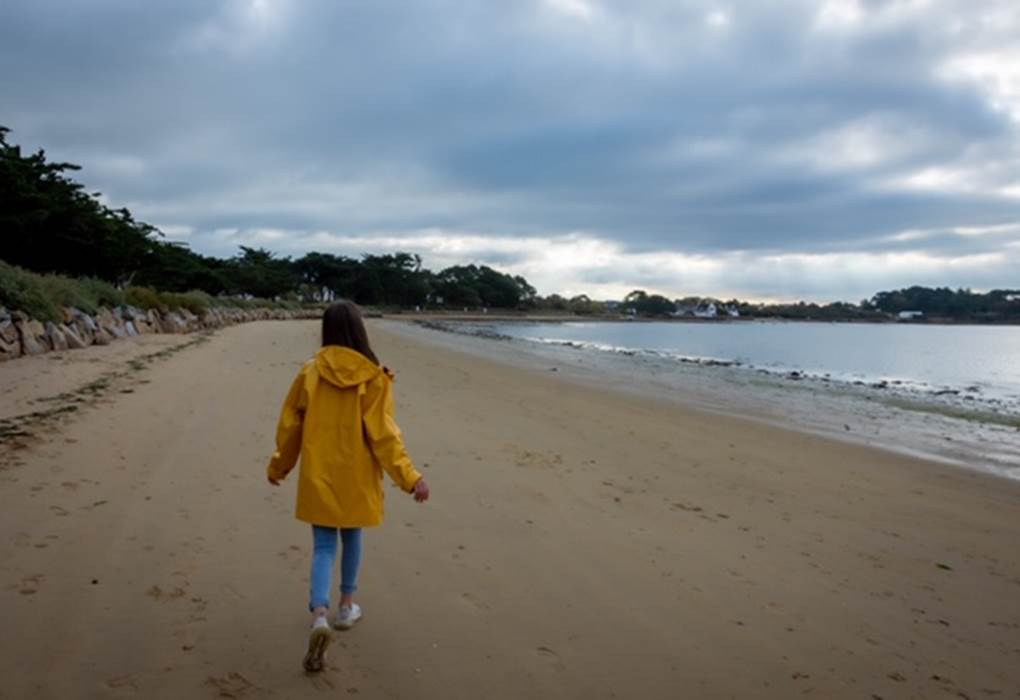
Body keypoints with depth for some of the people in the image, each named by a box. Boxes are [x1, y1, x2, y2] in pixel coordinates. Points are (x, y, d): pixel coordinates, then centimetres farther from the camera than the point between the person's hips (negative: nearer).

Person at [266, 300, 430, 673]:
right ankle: (346, 606, 33)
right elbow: (383, 433, -14)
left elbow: (290, 423, 2)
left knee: (323, 545, 6)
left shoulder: (310, 372, -5)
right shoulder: (373, 378, -11)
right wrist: (409, 477, -11)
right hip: (354, 474, 0)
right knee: (351, 536, 20)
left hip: (318, 475, 1)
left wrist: (278, 466, 16)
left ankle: (319, 616, -12)